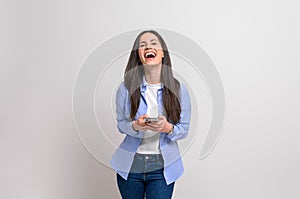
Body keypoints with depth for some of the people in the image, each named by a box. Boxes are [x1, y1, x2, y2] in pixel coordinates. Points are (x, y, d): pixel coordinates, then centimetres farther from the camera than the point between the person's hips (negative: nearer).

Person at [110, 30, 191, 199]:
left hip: (162, 166, 0)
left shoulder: (179, 89, -4)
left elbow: (184, 130, 1)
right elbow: (120, 124, 2)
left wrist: (168, 128, -20)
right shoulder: (126, 88, -4)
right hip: (130, 165, 1)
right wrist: (135, 126, -19)